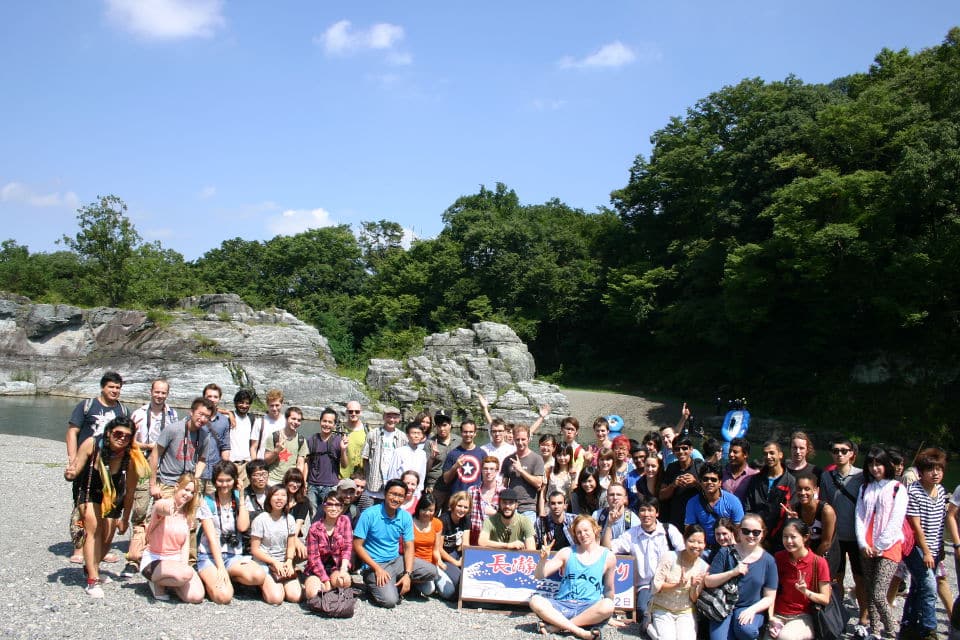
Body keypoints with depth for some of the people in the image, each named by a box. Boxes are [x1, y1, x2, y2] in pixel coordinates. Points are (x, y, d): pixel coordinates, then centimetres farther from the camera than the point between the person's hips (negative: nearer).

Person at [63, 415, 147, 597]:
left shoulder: (131, 456, -28)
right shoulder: (91, 444, -30)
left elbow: (130, 491, -17)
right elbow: (73, 473, -19)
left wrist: (125, 519, -8)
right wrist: (69, 474, -44)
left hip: (113, 495, 2)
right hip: (88, 490, -2)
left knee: (107, 538, 7)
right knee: (94, 528, -22)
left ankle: (91, 567, 40)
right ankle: (93, 580, -14)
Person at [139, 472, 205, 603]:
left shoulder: (187, 514, 8)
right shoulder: (162, 505, -13)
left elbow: (186, 543, 4)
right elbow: (159, 507, -40)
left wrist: (184, 564, -15)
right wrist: (166, 508, -65)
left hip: (177, 560, 6)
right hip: (154, 560, -6)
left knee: (196, 596, -17)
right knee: (186, 573, -36)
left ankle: (168, 581, 12)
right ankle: (156, 582, -5)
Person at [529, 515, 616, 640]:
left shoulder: (608, 557, 7)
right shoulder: (567, 553, 8)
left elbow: (609, 589, 15)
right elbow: (539, 576, 6)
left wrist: (608, 615, 14)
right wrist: (543, 559, -13)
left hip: (589, 608, 0)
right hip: (563, 606, 1)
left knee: (607, 605, -34)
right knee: (535, 601, -27)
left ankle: (555, 627, -27)